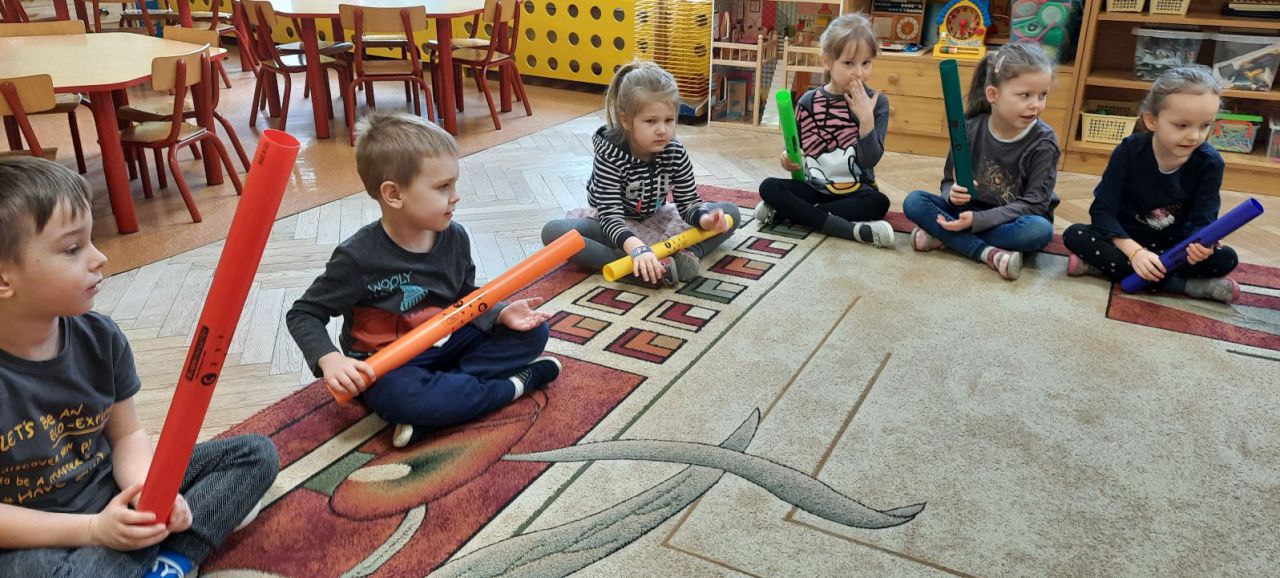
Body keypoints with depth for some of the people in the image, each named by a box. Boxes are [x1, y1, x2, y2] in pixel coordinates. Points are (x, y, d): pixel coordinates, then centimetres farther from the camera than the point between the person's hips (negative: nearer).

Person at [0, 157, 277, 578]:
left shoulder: (100, 337, -7)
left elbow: (127, 435, 2)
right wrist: (93, 530, -23)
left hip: (111, 491, 5)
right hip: (36, 540, -5)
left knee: (256, 454, -2)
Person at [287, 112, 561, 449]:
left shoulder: (454, 238, -5)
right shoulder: (358, 257, -20)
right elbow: (303, 315, -11)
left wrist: (501, 314, -12)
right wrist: (328, 360, -28)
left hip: (445, 345, 6)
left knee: (532, 332, -4)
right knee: (399, 397, -39)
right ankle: (513, 386, -17)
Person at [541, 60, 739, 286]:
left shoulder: (676, 153, -15)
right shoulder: (609, 154, -27)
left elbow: (689, 202, -11)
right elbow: (611, 217, -34)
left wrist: (705, 219, -36)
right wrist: (638, 248, -54)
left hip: (654, 221, 4)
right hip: (613, 229, -3)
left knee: (730, 213, -7)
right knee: (553, 231, -34)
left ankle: (688, 254, -35)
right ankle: (654, 266, -44)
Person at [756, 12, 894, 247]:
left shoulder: (876, 102, -6)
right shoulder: (809, 101, -2)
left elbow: (870, 160, -15)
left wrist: (866, 117, -26)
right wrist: (789, 160, -13)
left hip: (855, 191, -2)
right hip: (815, 188, 2)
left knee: (878, 203, -32)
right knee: (769, 187, -20)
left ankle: (785, 212, -26)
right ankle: (852, 229, -31)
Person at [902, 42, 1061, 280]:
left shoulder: (1043, 142, -14)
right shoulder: (970, 129, -8)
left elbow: (1034, 204, -18)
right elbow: (949, 182, 0)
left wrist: (977, 220, -29)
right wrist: (953, 194, -26)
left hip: (1012, 221, -2)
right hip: (969, 212, 2)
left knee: (1040, 230, -36)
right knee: (914, 201, -19)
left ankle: (944, 236, -25)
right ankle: (988, 253, -29)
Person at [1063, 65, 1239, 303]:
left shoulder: (1210, 163, -13)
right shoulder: (1129, 151, -17)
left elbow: (1203, 220, -16)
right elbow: (1102, 210, -22)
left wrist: (1201, 245, -43)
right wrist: (1134, 252, -38)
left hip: (1173, 245, 1)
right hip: (1126, 239, -1)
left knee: (1226, 258, -24)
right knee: (1075, 235, -29)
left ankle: (1106, 265, -29)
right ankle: (1184, 285, -30)